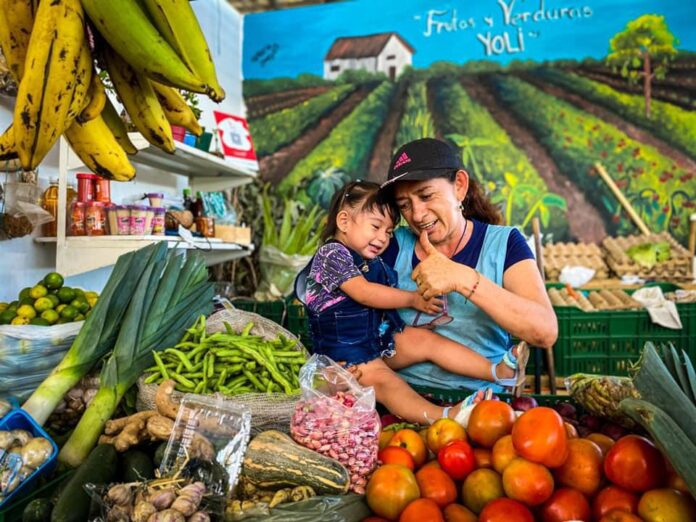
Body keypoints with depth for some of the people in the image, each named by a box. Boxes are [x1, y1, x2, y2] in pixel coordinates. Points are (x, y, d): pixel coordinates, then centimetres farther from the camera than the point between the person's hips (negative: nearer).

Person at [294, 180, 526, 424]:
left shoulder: (374, 262, 16)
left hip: (382, 336, 8)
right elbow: (364, 293, -23)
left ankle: (498, 370, -13)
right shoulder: (331, 253, -14)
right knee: (382, 379, -30)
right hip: (346, 349, -8)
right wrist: (412, 299, -15)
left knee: (427, 339, -6)